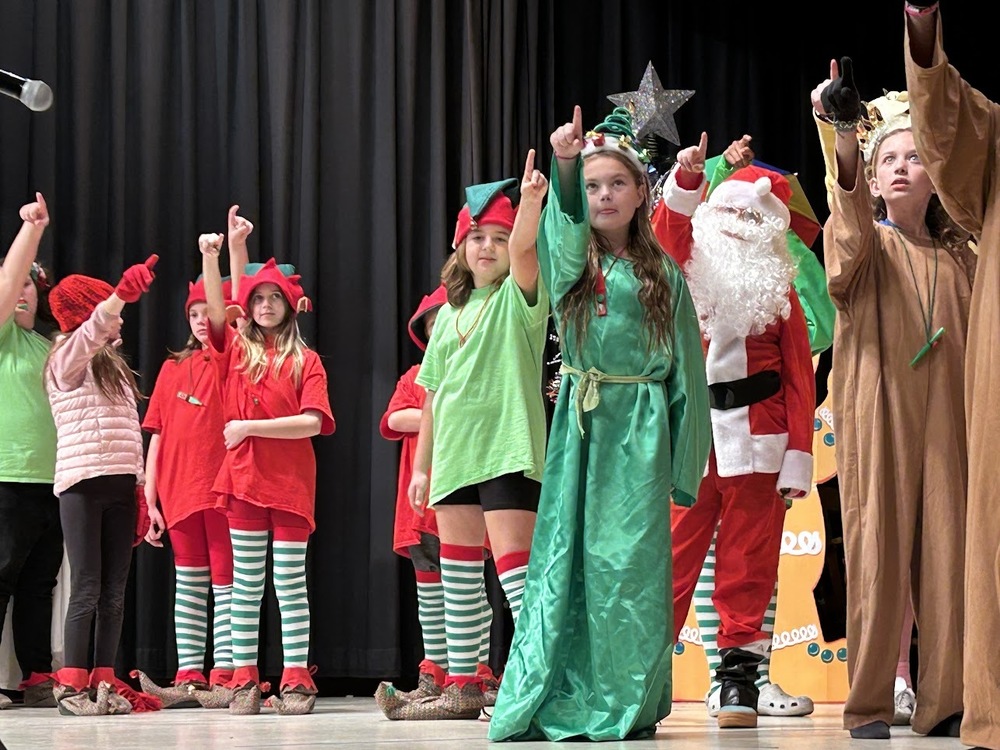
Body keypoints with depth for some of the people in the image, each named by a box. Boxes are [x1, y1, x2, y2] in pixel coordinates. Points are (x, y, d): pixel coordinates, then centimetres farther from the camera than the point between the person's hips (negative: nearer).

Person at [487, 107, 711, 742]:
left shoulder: (664, 274, 7)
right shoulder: (569, 261, 8)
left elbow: (687, 371, 7)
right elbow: (565, 229, -17)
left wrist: (685, 462, 3)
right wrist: (564, 164, -37)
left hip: (641, 427, -1)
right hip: (580, 425, 1)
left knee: (631, 558, -4)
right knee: (568, 555, -1)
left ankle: (627, 701, 2)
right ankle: (556, 699, 2)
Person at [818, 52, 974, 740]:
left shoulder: (958, 256, 17)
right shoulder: (864, 245, 6)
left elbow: (978, 344, 20)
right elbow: (850, 236, -19)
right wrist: (849, 135, -35)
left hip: (945, 421, 3)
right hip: (877, 418, -3)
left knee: (946, 553, -2)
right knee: (877, 552, -6)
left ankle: (944, 703, 2)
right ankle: (869, 703, -1)